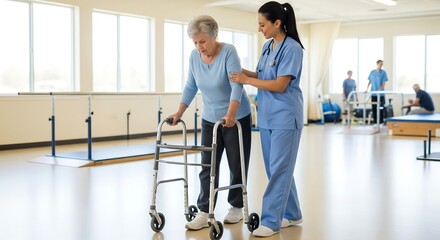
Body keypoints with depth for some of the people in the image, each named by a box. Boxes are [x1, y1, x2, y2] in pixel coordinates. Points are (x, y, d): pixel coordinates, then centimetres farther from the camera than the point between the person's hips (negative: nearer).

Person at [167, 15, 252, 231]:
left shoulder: (228, 52, -19)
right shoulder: (194, 56, -3)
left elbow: (237, 85, -28)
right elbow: (191, 87, 5)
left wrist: (230, 115, -41)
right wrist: (179, 113, 0)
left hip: (236, 119, -5)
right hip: (210, 119, 5)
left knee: (237, 166, 5)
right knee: (207, 166, 1)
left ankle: (236, 207, 20)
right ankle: (204, 213, 3)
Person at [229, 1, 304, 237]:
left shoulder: (292, 48, -14)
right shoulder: (267, 47, 11)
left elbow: (279, 85, -18)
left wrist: (246, 80, -13)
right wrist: (242, 71, 2)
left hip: (285, 118, -8)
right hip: (267, 117, 8)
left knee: (278, 170, -3)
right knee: (278, 169, 13)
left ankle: (271, 221, 3)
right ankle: (291, 215, 25)